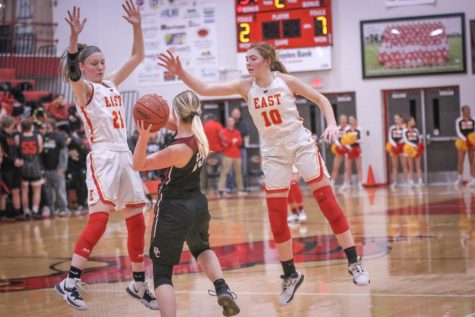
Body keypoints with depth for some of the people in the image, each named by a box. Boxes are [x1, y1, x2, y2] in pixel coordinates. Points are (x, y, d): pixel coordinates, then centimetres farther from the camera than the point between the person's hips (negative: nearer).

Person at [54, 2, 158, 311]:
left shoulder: (112, 84, 14)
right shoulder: (84, 89, -5)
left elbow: (137, 57, 15)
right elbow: (72, 72, -28)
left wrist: (137, 26, 1)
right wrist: (74, 37, -43)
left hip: (125, 156, 7)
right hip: (103, 157, -7)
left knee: (137, 223, 8)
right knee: (99, 219, -20)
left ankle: (139, 285, 19)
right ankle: (70, 282, -18)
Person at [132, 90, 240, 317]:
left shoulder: (178, 149, -25)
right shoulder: (198, 134, -3)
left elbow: (139, 164, -17)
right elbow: (172, 124, 16)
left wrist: (143, 137, -31)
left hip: (174, 210, -8)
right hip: (198, 205, 8)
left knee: (162, 272, -1)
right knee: (201, 248, 35)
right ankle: (222, 289, 13)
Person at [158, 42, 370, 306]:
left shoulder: (285, 81, -9)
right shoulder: (245, 87, -5)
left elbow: (320, 99, 0)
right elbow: (204, 89, -11)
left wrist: (331, 125, -14)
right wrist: (180, 72, -23)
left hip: (301, 144, -3)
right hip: (273, 152, 3)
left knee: (326, 199, -6)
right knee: (276, 215, 0)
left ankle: (354, 263, 1)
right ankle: (290, 275, 14)